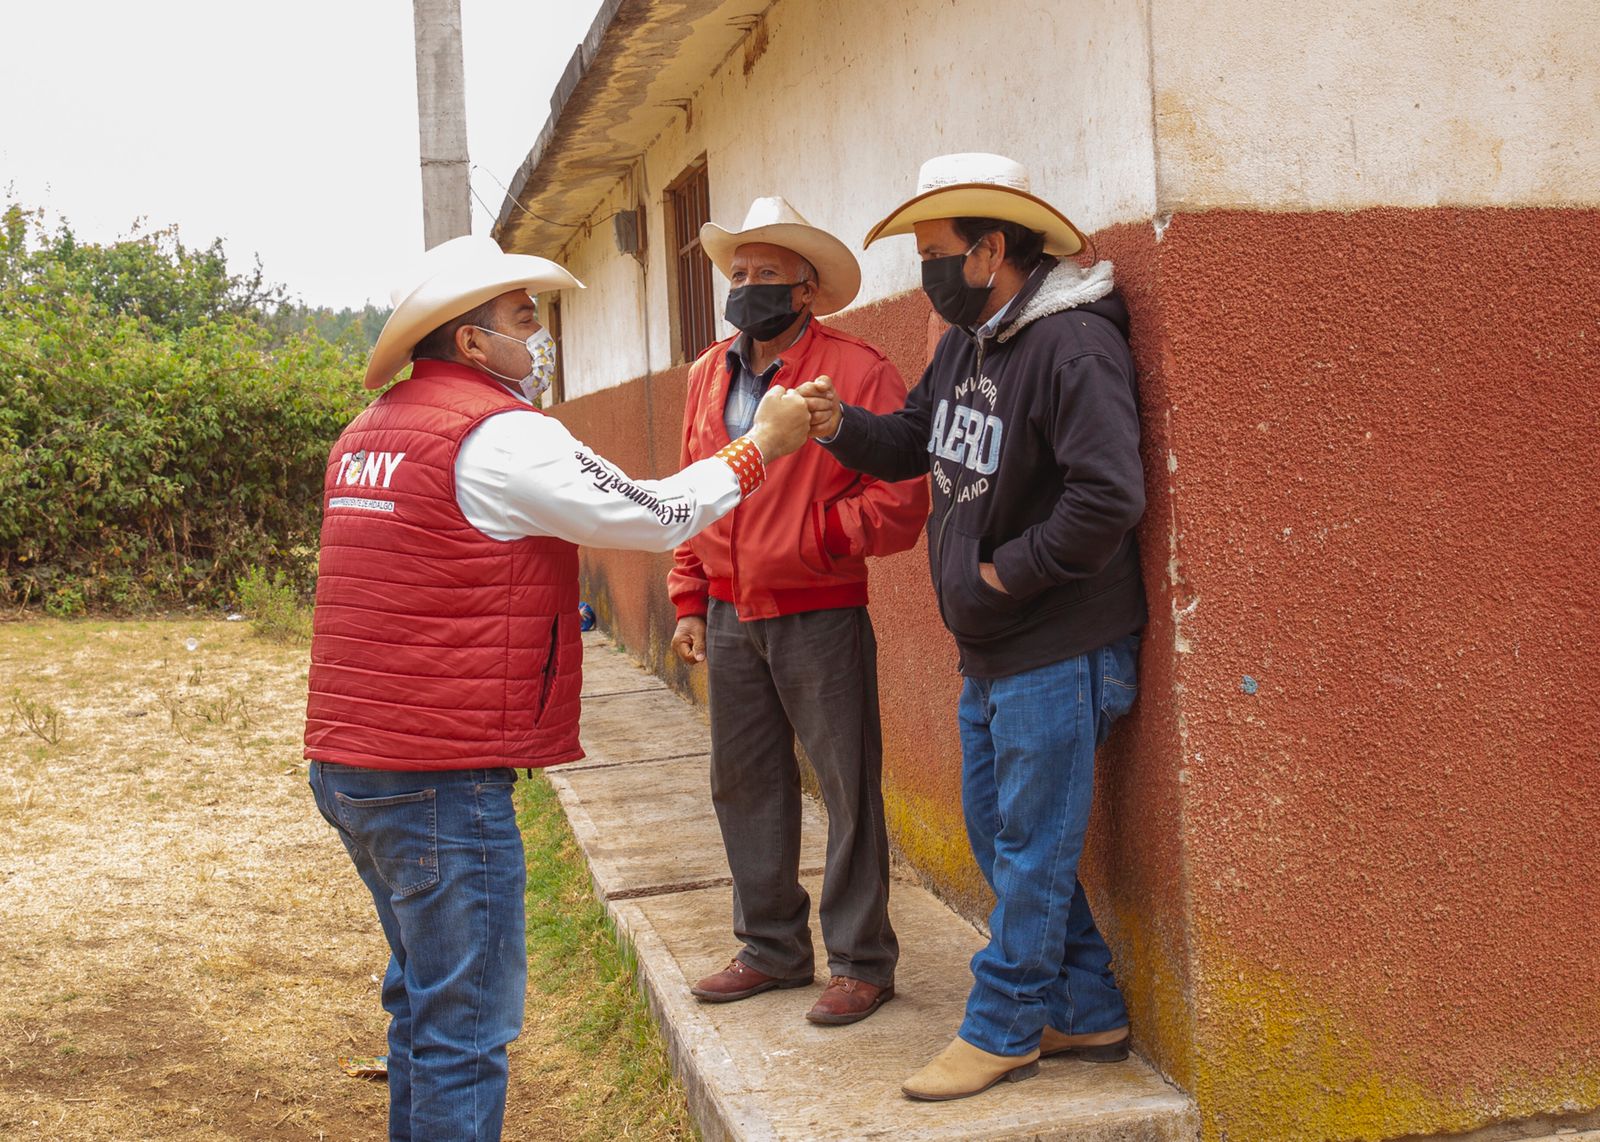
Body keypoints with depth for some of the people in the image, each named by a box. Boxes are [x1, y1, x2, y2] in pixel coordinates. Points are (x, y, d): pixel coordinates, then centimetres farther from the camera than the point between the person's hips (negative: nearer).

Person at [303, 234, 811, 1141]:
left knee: (427, 994, 22)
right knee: (467, 1022, -2)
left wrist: (551, 609, 25)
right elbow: (655, 517, -9)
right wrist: (761, 446, 3)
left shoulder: (370, 432, 14)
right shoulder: (500, 436, -14)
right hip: (439, 780, -10)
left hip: (350, 763, 10)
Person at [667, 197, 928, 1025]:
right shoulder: (709, 376, 10)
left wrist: (812, 533, -17)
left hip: (819, 618, -6)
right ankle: (771, 948, 29)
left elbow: (902, 499, -15)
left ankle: (860, 960, 14)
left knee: (849, 789, 1)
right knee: (744, 786, 15)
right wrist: (690, 601, 13)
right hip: (729, 616, 7)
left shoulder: (858, 373, -11)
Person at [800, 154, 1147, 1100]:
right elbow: (914, 443, 18)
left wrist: (1008, 572, -18)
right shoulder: (966, 342, 10)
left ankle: (1002, 1030, 17)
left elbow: (1109, 496, -28)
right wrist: (844, 427, -2)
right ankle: (1088, 1012, 29)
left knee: (1031, 847, 2)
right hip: (989, 652, 10)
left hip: (1057, 654, -10)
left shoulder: (1074, 346, -20)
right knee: (998, 835, 17)